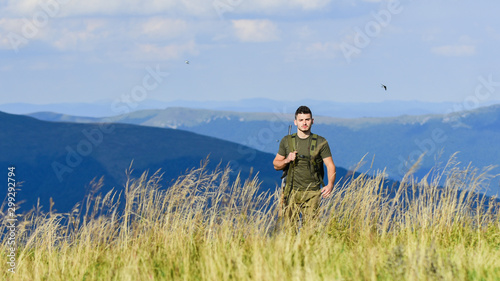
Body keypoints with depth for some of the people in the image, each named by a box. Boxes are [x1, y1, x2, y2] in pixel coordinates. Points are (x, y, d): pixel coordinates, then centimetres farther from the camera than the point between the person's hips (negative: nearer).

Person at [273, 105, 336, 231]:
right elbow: (276, 164, 14)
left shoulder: (321, 142, 2)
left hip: (312, 193, -1)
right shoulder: (287, 141, 7)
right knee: (290, 229, -5)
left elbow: (330, 166, -2)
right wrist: (287, 160, -9)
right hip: (292, 191, 1)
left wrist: (330, 185, -20)